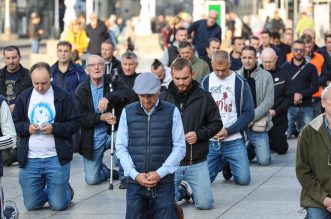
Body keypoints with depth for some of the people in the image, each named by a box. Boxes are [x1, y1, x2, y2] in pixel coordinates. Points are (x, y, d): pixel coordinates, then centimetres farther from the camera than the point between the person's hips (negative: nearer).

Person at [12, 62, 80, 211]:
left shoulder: (63, 96, -1)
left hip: (56, 158, -3)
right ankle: (49, 191, 37)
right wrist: (26, 128, -10)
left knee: (58, 205, 0)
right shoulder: (23, 97, 8)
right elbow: (15, 124, 10)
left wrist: (54, 128, -17)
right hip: (30, 159, 3)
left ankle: (67, 191, 33)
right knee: (31, 204, 6)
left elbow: (75, 123, -2)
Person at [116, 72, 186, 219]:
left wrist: (160, 173, -9)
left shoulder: (172, 112, 0)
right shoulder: (128, 112, 4)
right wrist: (135, 174, -7)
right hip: (135, 183, 1)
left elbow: (180, 147, -1)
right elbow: (121, 147, 4)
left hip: (164, 182, -1)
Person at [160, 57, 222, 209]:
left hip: (197, 163, 0)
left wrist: (199, 134, -11)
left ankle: (193, 190, 32)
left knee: (205, 204, -3)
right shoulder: (163, 99, 0)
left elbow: (216, 123, 5)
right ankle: (181, 190, 30)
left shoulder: (204, 98, -1)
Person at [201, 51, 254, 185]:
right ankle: (223, 164, 26)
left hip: (234, 140, -2)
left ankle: (229, 165, 25)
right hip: (210, 142, 2)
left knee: (243, 179, -9)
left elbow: (249, 113, -3)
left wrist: (228, 131, -13)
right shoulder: (205, 82, 4)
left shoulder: (240, 82, -1)